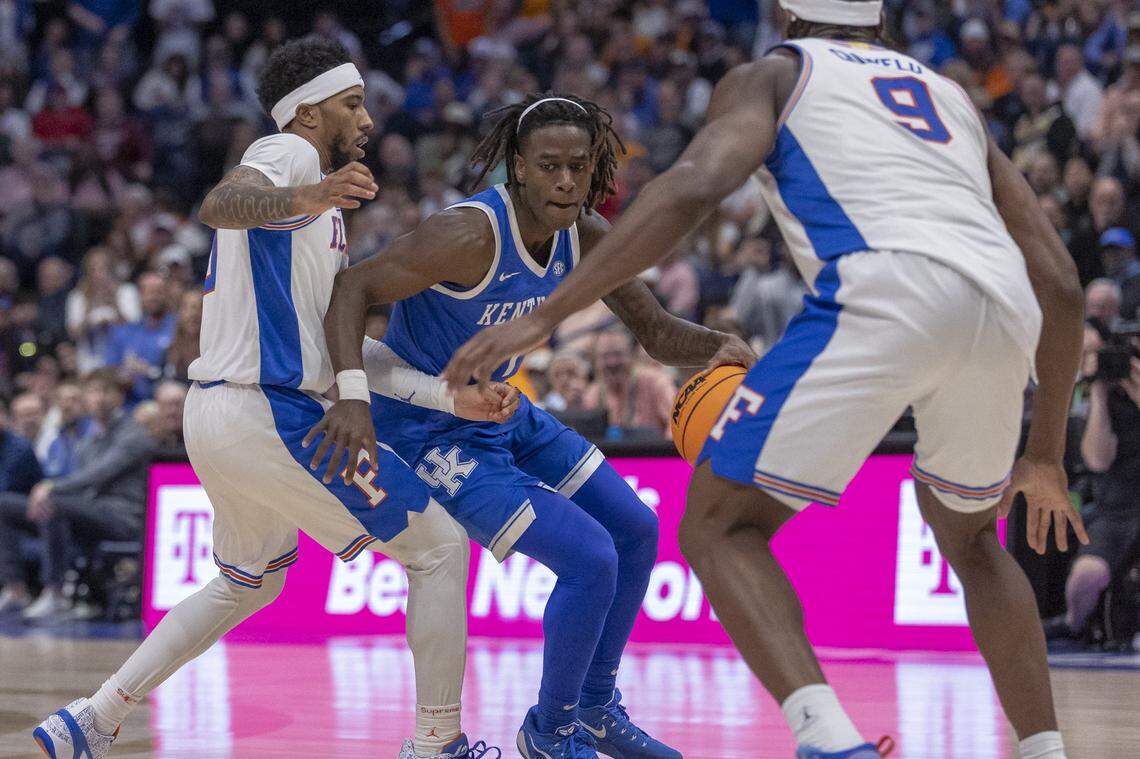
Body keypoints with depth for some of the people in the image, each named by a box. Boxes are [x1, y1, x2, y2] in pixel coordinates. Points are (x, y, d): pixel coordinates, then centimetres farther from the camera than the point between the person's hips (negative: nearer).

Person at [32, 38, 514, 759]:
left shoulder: (323, 202, 23)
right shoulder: (287, 153, -6)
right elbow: (221, 204, -30)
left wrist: (454, 397, 11)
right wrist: (301, 200, -50)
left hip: (215, 415, 10)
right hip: (272, 415, -10)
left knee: (247, 586, 29)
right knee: (440, 548, -1)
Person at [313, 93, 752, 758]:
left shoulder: (585, 236, -6)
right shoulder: (473, 235, -30)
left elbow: (657, 333, 0)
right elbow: (353, 287, -31)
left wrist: (722, 347, -23)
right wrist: (353, 396, -45)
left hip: (503, 413, 9)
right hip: (434, 434, -9)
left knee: (636, 532, 13)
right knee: (590, 559, -16)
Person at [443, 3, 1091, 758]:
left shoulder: (771, 76, 22)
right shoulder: (952, 97, 35)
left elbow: (692, 188, 0)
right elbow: (1060, 281, 31)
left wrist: (544, 315, -2)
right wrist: (1046, 452, 40)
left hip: (884, 292, -5)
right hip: (1002, 309, 5)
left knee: (719, 526, 5)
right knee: (969, 534, 32)